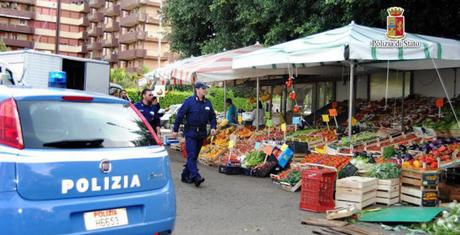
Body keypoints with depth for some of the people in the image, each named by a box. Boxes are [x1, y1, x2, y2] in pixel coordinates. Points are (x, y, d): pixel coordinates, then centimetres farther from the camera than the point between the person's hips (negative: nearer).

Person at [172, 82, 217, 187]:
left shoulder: (207, 103, 8)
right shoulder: (189, 101, -7)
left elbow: (212, 116, 17)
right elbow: (180, 115, -6)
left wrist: (213, 127, 0)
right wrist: (175, 130, -6)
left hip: (202, 133, 6)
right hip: (190, 132, -6)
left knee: (194, 156, 10)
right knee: (191, 155, -12)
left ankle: (186, 175, 20)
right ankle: (195, 176, -20)